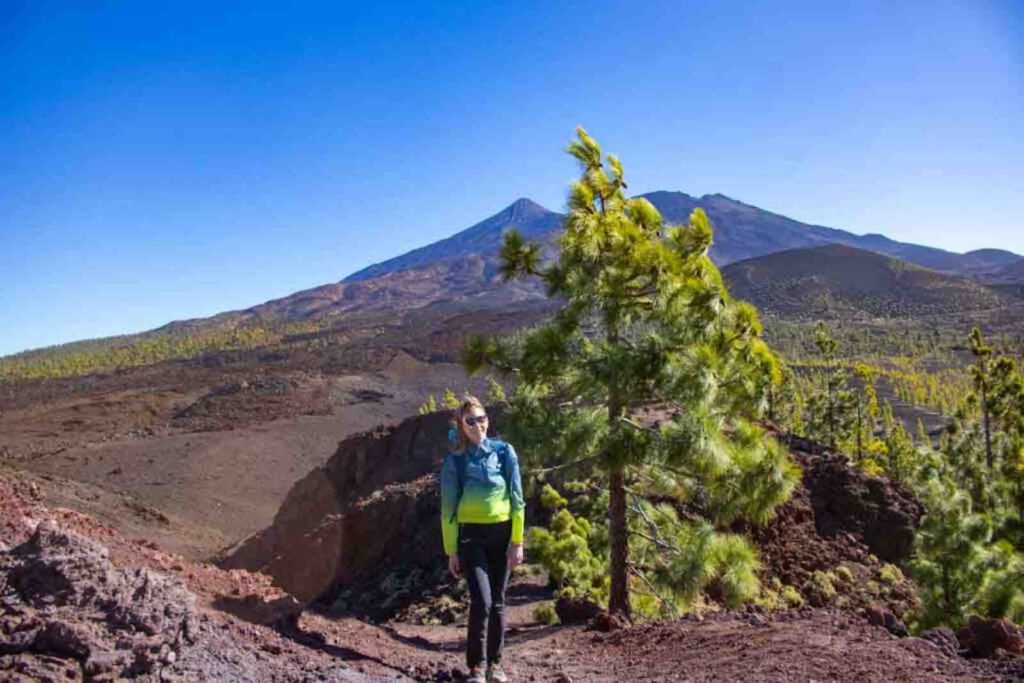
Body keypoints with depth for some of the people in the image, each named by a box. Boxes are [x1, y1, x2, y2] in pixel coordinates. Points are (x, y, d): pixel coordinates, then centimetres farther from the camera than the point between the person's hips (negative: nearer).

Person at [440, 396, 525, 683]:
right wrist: (451, 551, -1)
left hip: (502, 533, 2)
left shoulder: (504, 451, 1)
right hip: (471, 535, -2)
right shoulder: (455, 461, -2)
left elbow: (517, 498, 1)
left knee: (497, 601, 8)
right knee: (482, 601, -12)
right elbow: (448, 509, 1)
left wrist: (517, 541, -3)